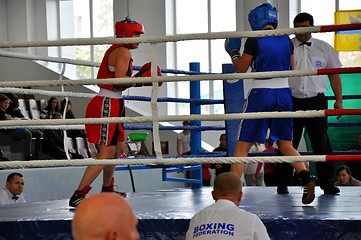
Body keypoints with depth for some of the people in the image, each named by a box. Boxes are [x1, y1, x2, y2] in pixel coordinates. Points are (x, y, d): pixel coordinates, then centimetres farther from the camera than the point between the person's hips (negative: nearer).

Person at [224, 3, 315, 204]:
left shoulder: (255, 41, -9)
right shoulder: (286, 40, 6)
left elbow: (241, 68, -3)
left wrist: (233, 52, 13)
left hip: (261, 94, -5)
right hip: (284, 93, 5)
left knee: (243, 146, 3)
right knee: (285, 145, 15)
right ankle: (306, 177, -6)